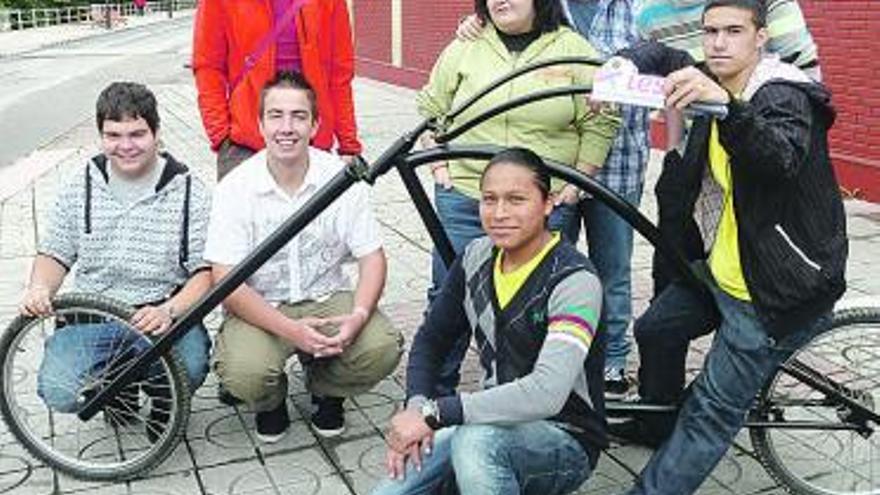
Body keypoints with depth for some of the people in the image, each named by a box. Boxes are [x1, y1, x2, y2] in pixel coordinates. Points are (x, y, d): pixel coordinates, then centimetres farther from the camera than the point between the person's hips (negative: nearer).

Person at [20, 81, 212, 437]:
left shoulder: (189, 192, -3)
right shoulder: (80, 186, 7)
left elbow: (205, 272, -6)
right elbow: (54, 255, 14)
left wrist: (169, 310, -25)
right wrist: (39, 290, -9)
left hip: (163, 317, -2)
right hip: (91, 318, 3)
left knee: (189, 368, -33)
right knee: (58, 392, -23)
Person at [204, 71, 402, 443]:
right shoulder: (236, 187, -12)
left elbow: (372, 257, -4)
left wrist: (359, 315, -24)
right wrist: (290, 330, -27)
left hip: (326, 299, 2)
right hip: (261, 308, -1)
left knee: (382, 350, -24)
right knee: (243, 374, -30)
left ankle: (325, 388, 12)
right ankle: (271, 400, 11)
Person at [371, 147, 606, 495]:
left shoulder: (575, 280, -20)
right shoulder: (477, 257, 0)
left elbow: (546, 394, -33)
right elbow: (431, 340, 11)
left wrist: (433, 414, -31)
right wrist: (415, 408, -9)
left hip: (565, 443, -5)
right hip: (494, 424, 6)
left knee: (476, 439, -36)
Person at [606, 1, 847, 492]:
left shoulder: (784, 96, -21)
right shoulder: (714, 83, 2)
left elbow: (781, 159, -42)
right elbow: (660, 55, 13)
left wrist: (724, 105, -60)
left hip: (774, 291, -9)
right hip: (720, 270, 9)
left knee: (713, 410, -5)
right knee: (656, 330, 22)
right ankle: (659, 425, 44)